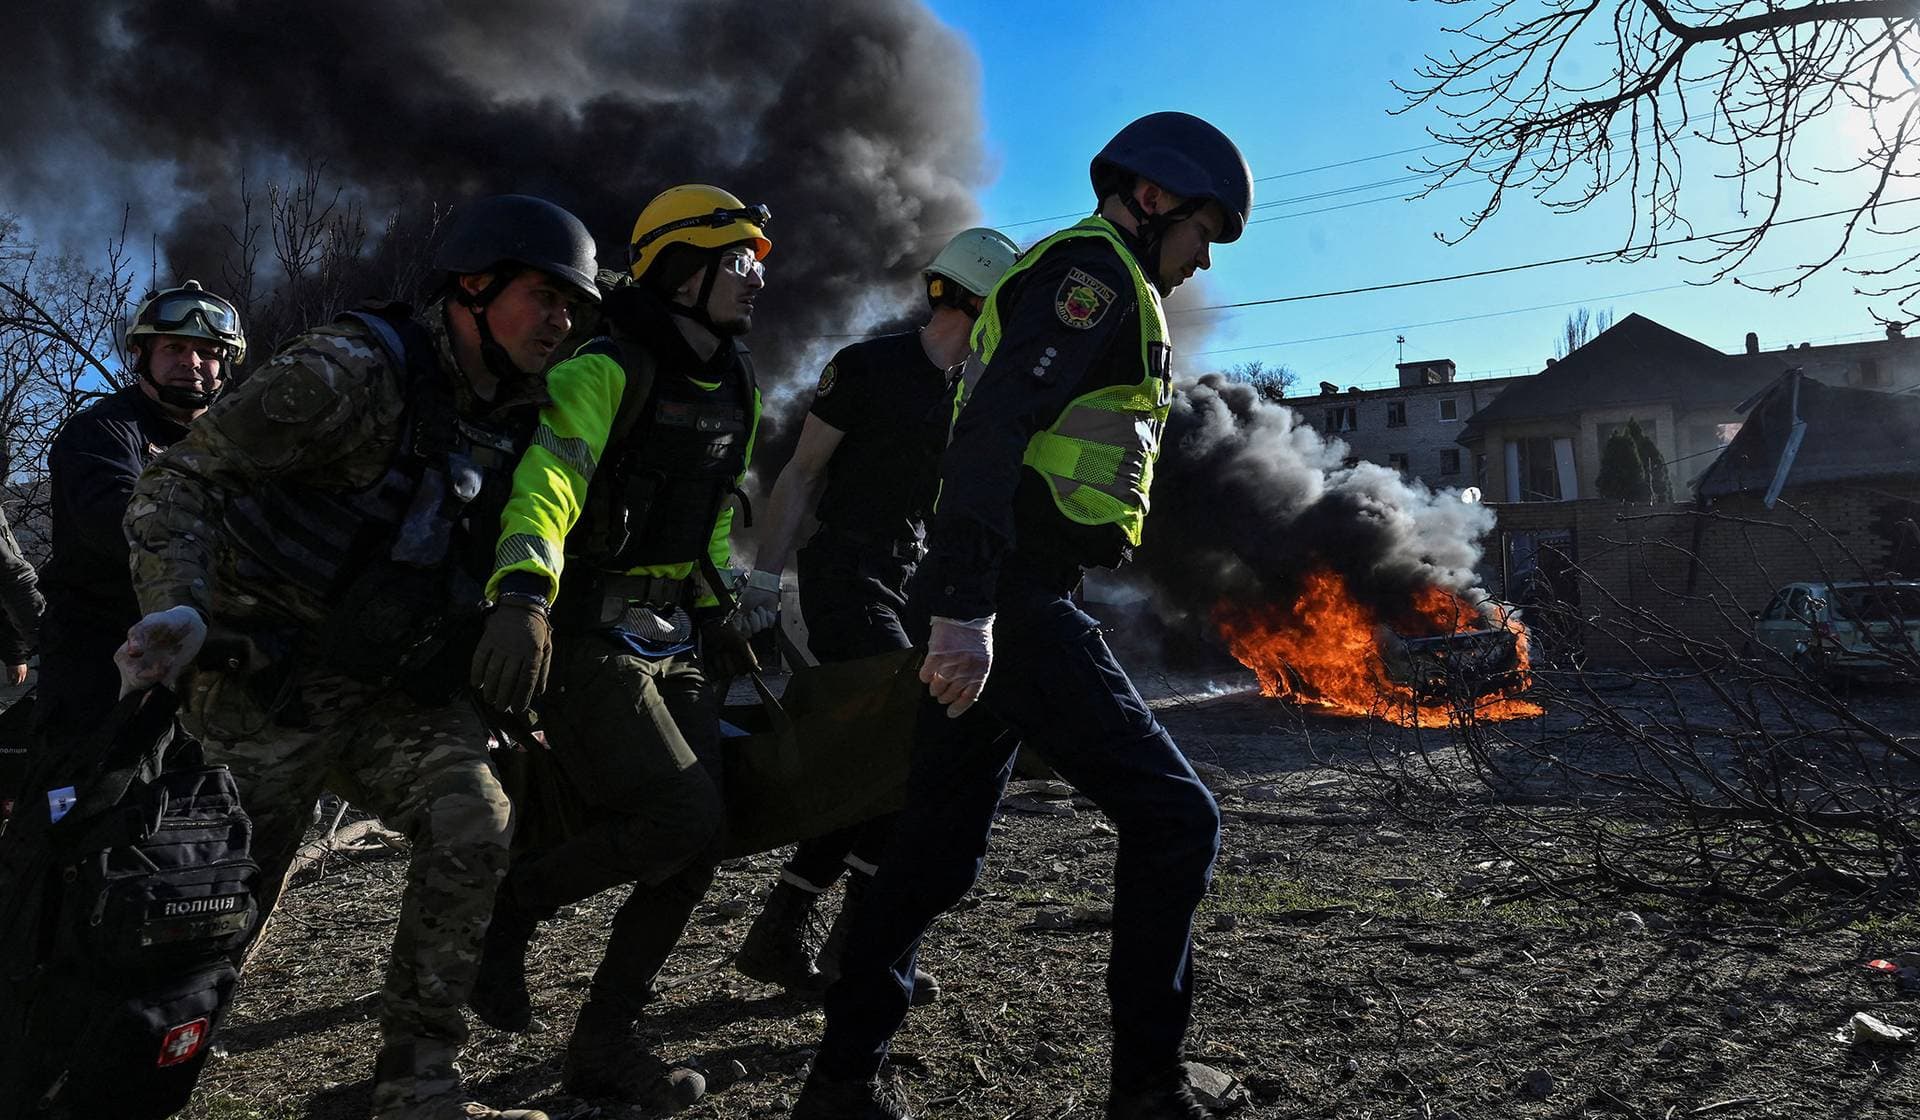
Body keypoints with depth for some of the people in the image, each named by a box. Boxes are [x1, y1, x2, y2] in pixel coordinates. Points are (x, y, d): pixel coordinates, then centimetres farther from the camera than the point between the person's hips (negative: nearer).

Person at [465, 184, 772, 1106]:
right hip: (586, 638, -8)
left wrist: (716, 606, 18)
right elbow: (543, 480, -28)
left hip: (675, 641, 8)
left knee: (695, 849, 2)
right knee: (682, 818, -19)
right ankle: (508, 903, 7)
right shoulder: (608, 371, -14)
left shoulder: (735, 389, 13)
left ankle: (605, 1046, 18)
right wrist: (522, 597, -44)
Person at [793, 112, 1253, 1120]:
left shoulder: (1077, 278, 28)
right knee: (1173, 817, -6)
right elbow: (992, 431, -20)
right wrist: (965, 608, -28)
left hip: (984, 608, 10)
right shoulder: (1095, 268, -5)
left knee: (936, 846, 12)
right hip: (1011, 607, -10)